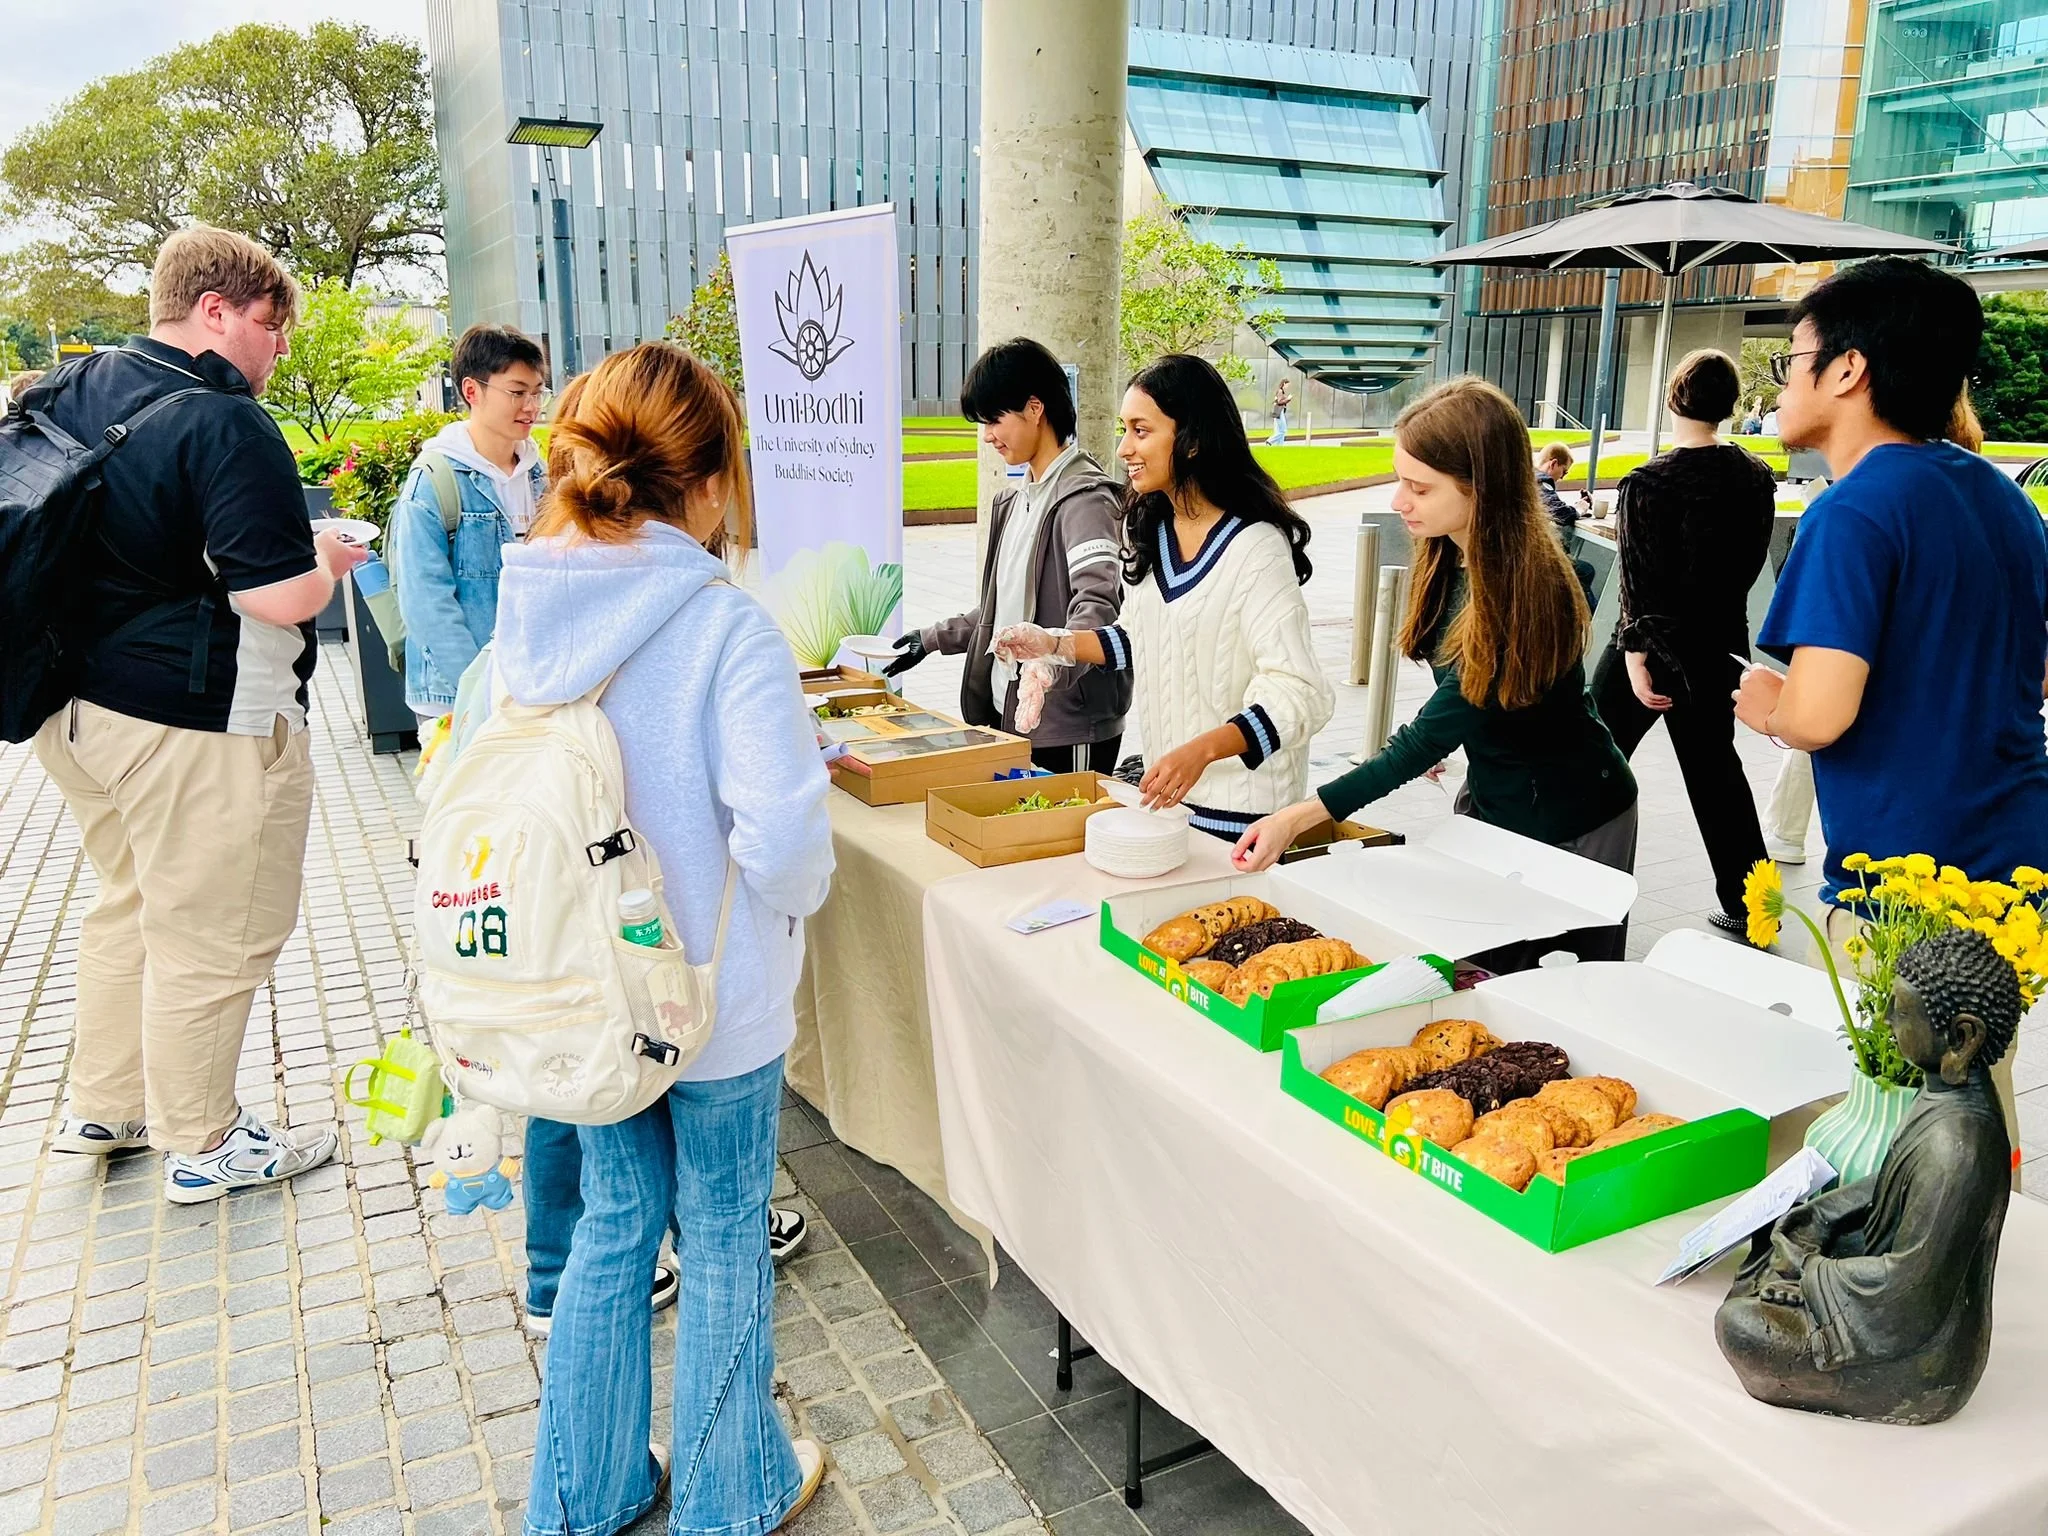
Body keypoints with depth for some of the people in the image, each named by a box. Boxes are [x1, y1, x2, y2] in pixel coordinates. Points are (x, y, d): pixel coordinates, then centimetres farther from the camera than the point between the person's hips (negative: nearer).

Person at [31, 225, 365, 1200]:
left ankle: (102, 1107, 40)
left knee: (129, 904, 25)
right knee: (210, 938, 6)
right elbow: (282, 598, -25)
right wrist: (324, 561, -5)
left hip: (77, 706, 9)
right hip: (196, 726, -9)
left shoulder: (70, 391, 8)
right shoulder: (227, 424, -20)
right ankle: (202, 1147, 22)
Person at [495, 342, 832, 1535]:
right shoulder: (726, 627, -22)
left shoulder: (523, 616, -5)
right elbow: (782, 840, -26)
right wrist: (798, 898, -4)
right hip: (714, 992, -5)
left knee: (614, 1222, 23)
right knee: (724, 1237, 15)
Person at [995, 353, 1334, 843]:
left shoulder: (1256, 548, -20)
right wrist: (1055, 645, 8)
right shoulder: (1151, 531, 5)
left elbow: (1300, 696, -25)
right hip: (1163, 790, 8)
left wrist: (1202, 750, -38)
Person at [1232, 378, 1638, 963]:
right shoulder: (1453, 557, -8)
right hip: (1493, 801, 7)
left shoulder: (1524, 592, -30)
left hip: (1570, 825, -7)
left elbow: (1429, 739, -29)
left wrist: (1299, 817, -31)